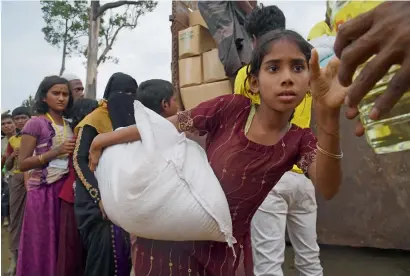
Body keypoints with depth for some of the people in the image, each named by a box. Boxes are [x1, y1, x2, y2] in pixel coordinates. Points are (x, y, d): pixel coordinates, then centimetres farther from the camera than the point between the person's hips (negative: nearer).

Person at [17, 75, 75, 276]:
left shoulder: (69, 125, 11)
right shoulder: (36, 123, -6)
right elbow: (23, 164, -11)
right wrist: (56, 151, -19)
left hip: (66, 188, 5)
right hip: (43, 190, -5)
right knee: (41, 246, 2)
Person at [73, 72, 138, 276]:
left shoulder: (126, 120, 13)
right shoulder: (94, 120, -7)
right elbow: (79, 160, -13)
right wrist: (99, 196, -21)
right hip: (99, 199, -6)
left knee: (123, 248, 4)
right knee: (104, 249, -9)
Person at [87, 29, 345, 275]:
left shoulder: (299, 141, -9)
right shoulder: (231, 108, -14)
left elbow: (328, 188, -28)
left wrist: (328, 114, -44)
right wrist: (105, 139, 4)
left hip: (226, 251, 2)